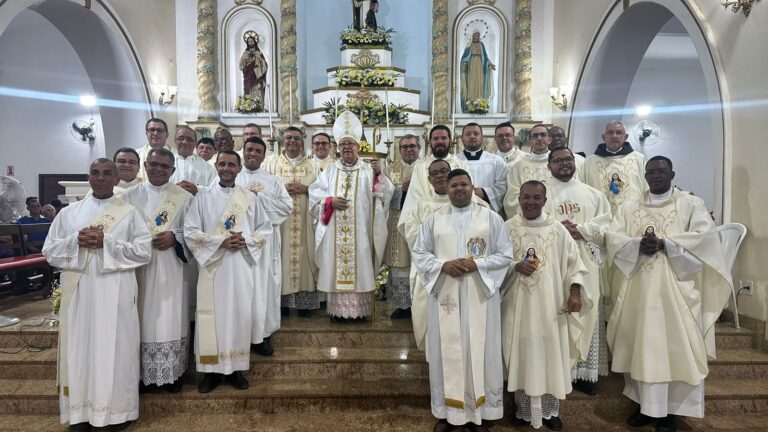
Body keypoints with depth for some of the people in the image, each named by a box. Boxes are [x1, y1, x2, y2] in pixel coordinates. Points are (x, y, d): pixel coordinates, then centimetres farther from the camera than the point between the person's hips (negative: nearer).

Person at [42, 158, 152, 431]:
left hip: (115, 295, -2)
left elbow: (144, 252, -5)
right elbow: (49, 251, 8)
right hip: (78, 294, 3)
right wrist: (76, 241, -10)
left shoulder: (130, 213, 3)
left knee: (115, 350, 2)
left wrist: (107, 242, -15)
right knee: (79, 349, 7)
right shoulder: (69, 212, 11)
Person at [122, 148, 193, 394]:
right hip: (140, 266, 1)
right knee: (144, 319, 5)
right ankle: (142, 374, 19)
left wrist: (175, 237, -14)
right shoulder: (130, 196, 7)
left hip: (171, 268, 0)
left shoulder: (184, 197, 5)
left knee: (171, 319, 3)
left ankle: (172, 374, 16)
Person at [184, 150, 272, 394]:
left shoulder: (250, 198, 6)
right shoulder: (203, 196, 3)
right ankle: (211, 370, 14)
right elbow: (190, 231, -3)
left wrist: (246, 240, -11)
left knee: (240, 315, 5)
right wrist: (220, 241, -14)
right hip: (212, 265, -1)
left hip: (241, 266, 1)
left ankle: (236, 369, 17)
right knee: (212, 317, 2)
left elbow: (266, 230, 8)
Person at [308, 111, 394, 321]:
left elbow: (384, 194, -5)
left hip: (360, 231, -1)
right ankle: (337, 309, 12)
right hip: (334, 232, 1)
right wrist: (330, 201, -11)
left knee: (360, 266, 0)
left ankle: (359, 309, 10)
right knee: (335, 269, 2)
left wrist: (379, 175, -21)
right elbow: (315, 193, 6)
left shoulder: (368, 170, 6)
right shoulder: (330, 171, 10)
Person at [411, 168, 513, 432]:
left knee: (479, 352, 5)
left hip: (479, 296, -1)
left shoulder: (491, 218, 3)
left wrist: (476, 264, -15)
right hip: (444, 295, 1)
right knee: (447, 351, 6)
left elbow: (505, 255, 1)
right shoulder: (434, 219, 6)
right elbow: (418, 253, 5)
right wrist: (443, 265, -12)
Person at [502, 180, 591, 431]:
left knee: (551, 356, 7)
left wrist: (575, 291, -7)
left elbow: (572, 262, 3)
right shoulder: (507, 228, 0)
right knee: (521, 356, 7)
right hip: (517, 304, 0)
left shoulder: (558, 230, 2)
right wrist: (515, 266, -17)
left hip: (550, 304, 1)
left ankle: (551, 411, 24)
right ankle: (524, 409, 22)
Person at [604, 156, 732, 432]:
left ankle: (669, 410, 10)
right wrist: (638, 244, -17)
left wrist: (664, 244, -17)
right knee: (642, 345, 6)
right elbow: (612, 237, 1)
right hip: (639, 289, 3)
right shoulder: (628, 208, 13)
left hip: (675, 289, -2)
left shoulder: (691, 204, 5)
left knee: (675, 346, -1)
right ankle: (646, 404, 17)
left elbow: (705, 235, -10)